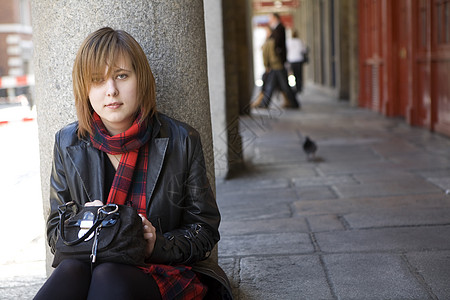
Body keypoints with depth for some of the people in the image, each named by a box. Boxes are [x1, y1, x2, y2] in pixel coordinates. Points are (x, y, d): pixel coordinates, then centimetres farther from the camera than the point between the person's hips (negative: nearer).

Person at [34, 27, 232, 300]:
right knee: (71, 271, -34)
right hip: (88, 265, 2)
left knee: (110, 276, -35)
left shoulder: (182, 141, 0)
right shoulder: (68, 144, 7)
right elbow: (56, 234, 11)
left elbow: (205, 231, 2)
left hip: (168, 273, -1)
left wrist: (157, 246, -17)